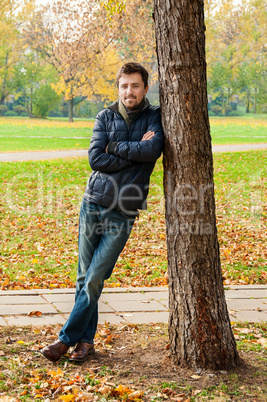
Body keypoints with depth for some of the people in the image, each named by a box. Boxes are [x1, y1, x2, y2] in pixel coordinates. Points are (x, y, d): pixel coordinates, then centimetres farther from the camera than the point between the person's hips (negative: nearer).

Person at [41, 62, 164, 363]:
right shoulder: (105, 117, 6)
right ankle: (86, 340, 19)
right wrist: (135, 152, -11)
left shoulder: (155, 117, 1)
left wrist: (114, 147, -10)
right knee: (84, 277, 6)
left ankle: (67, 338, 7)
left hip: (123, 213, -2)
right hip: (93, 204, 2)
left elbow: (153, 150, -19)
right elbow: (96, 159, -8)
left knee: (94, 280, -4)